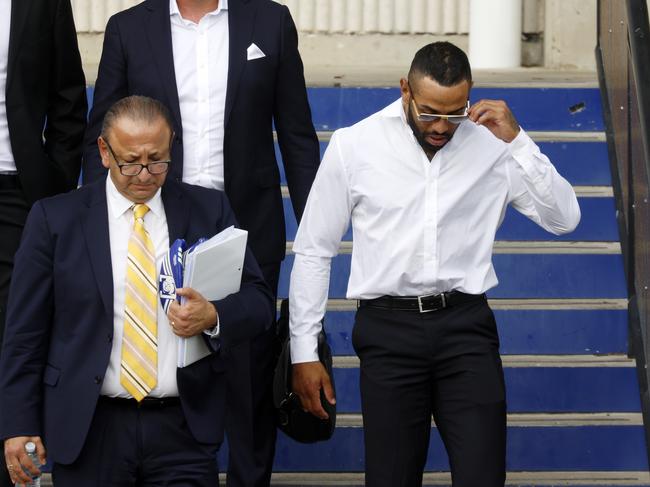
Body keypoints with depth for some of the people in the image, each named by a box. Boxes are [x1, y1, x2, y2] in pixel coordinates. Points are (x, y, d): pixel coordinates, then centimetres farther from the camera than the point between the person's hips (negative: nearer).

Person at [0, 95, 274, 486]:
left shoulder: (209, 211, 6)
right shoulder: (55, 219, 2)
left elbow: (259, 302, 6)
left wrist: (212, 316, -16)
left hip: (182, 427, 1)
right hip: (89, 432, -1)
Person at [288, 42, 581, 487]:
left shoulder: (491, 145, 2)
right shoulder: (353, 146, 0)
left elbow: (564, 218, 0)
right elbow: (314, 251, 6)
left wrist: (517, 140, -11)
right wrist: (304, 352, 4)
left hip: (466, 325, 0)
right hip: (388, 329, 0)